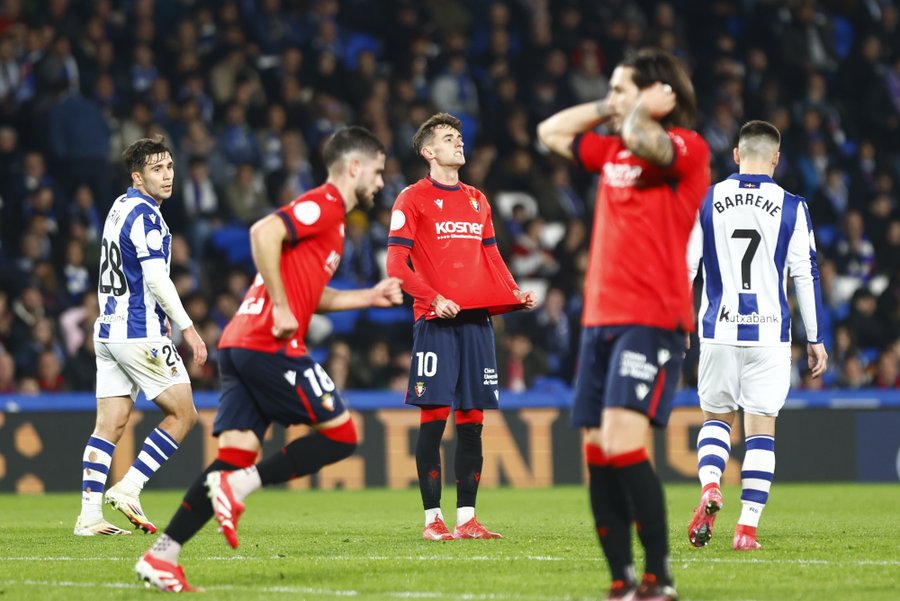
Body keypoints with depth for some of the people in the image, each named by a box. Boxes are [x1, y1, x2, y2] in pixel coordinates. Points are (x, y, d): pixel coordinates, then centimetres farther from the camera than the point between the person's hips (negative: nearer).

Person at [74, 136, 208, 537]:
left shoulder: (120, 208, 16)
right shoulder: (144, 215, -14)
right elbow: (157, 280, -20)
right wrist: (187, 327, -16)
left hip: (108, 330, 9)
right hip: (140, 334, -9)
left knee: (109, 425, 6)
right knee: (183, 413, 0)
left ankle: (89, 515, 2)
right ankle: (128, 488, -5)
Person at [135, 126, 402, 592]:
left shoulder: (325, 213, 25)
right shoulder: (323, 205, -5)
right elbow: (264, 233, -22)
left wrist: (370, 296, 26)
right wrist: (281, 307, -20)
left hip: (239, 344, 9)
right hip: (270, 345, -9)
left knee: (236, 456, 1)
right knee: (340, 435, -2)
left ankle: (161, 556, -6)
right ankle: (239, 485, -11)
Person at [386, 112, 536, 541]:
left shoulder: (477, 200, 19)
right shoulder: (413, 200, 0)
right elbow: (396, 266, -7)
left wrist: (515, 294, 4)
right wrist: (434, 299, -20)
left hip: (478, 321, 6)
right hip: (435, 323, -6)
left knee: (472, 421, 4)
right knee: (433, 419, -7)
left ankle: (466, 518, 7)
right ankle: (432, 518, -3)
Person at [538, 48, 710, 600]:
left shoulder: (687, 148, -6)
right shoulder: (611, 150, 18)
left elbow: (640, 138, -28)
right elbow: (550, 131, 32)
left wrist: (644, 107, -7)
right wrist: (606, 110, 20)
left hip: (651, 320, -8)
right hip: (600, 320, 8)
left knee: (622, 444, -20)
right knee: (596, 456, 3)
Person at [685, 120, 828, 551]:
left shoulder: (705, 202, 1)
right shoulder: (792, 208, -2)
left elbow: (684, 266, 2)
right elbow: (805, 275, 0)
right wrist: (815, 339, 8)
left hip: (718, 331, 1)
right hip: (770, 335, -1)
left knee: (715, 418, 17)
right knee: (761, 430, 4)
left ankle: (710, 487, -10)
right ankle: (747, 527, -2)